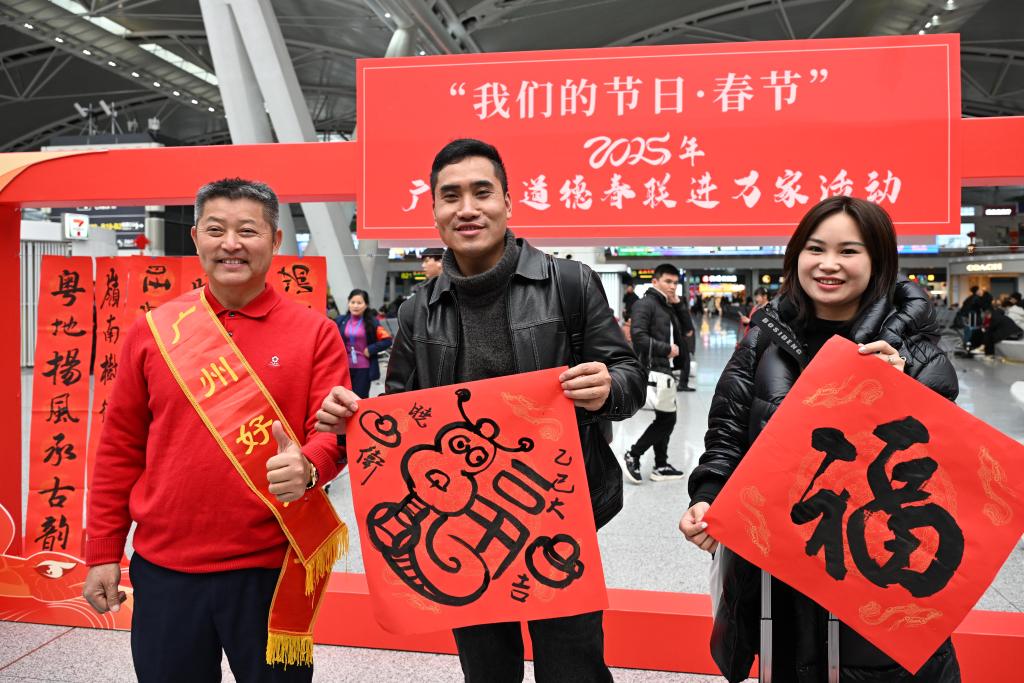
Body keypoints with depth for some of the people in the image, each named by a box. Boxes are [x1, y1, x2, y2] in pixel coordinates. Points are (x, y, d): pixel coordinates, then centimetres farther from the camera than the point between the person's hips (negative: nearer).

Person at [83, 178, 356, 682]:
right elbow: (120, 449, 6)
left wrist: (308, 468, -29)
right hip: (163, 567, 2)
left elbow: (333, 429, -7)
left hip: (272, 568, -2)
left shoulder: (315, 332, -4)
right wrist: (103, 551, 7)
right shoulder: (152, 331, 2)